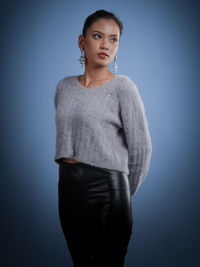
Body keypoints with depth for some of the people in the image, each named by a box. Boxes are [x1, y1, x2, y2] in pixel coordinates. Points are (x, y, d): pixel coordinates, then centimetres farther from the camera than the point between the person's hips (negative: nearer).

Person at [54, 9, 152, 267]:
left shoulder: (122, 87, -7)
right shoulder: (64, 86, 9)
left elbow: (141, 148, -6)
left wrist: (126, 192, 3)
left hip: (106, 188, -5)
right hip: (68, 187, 5)